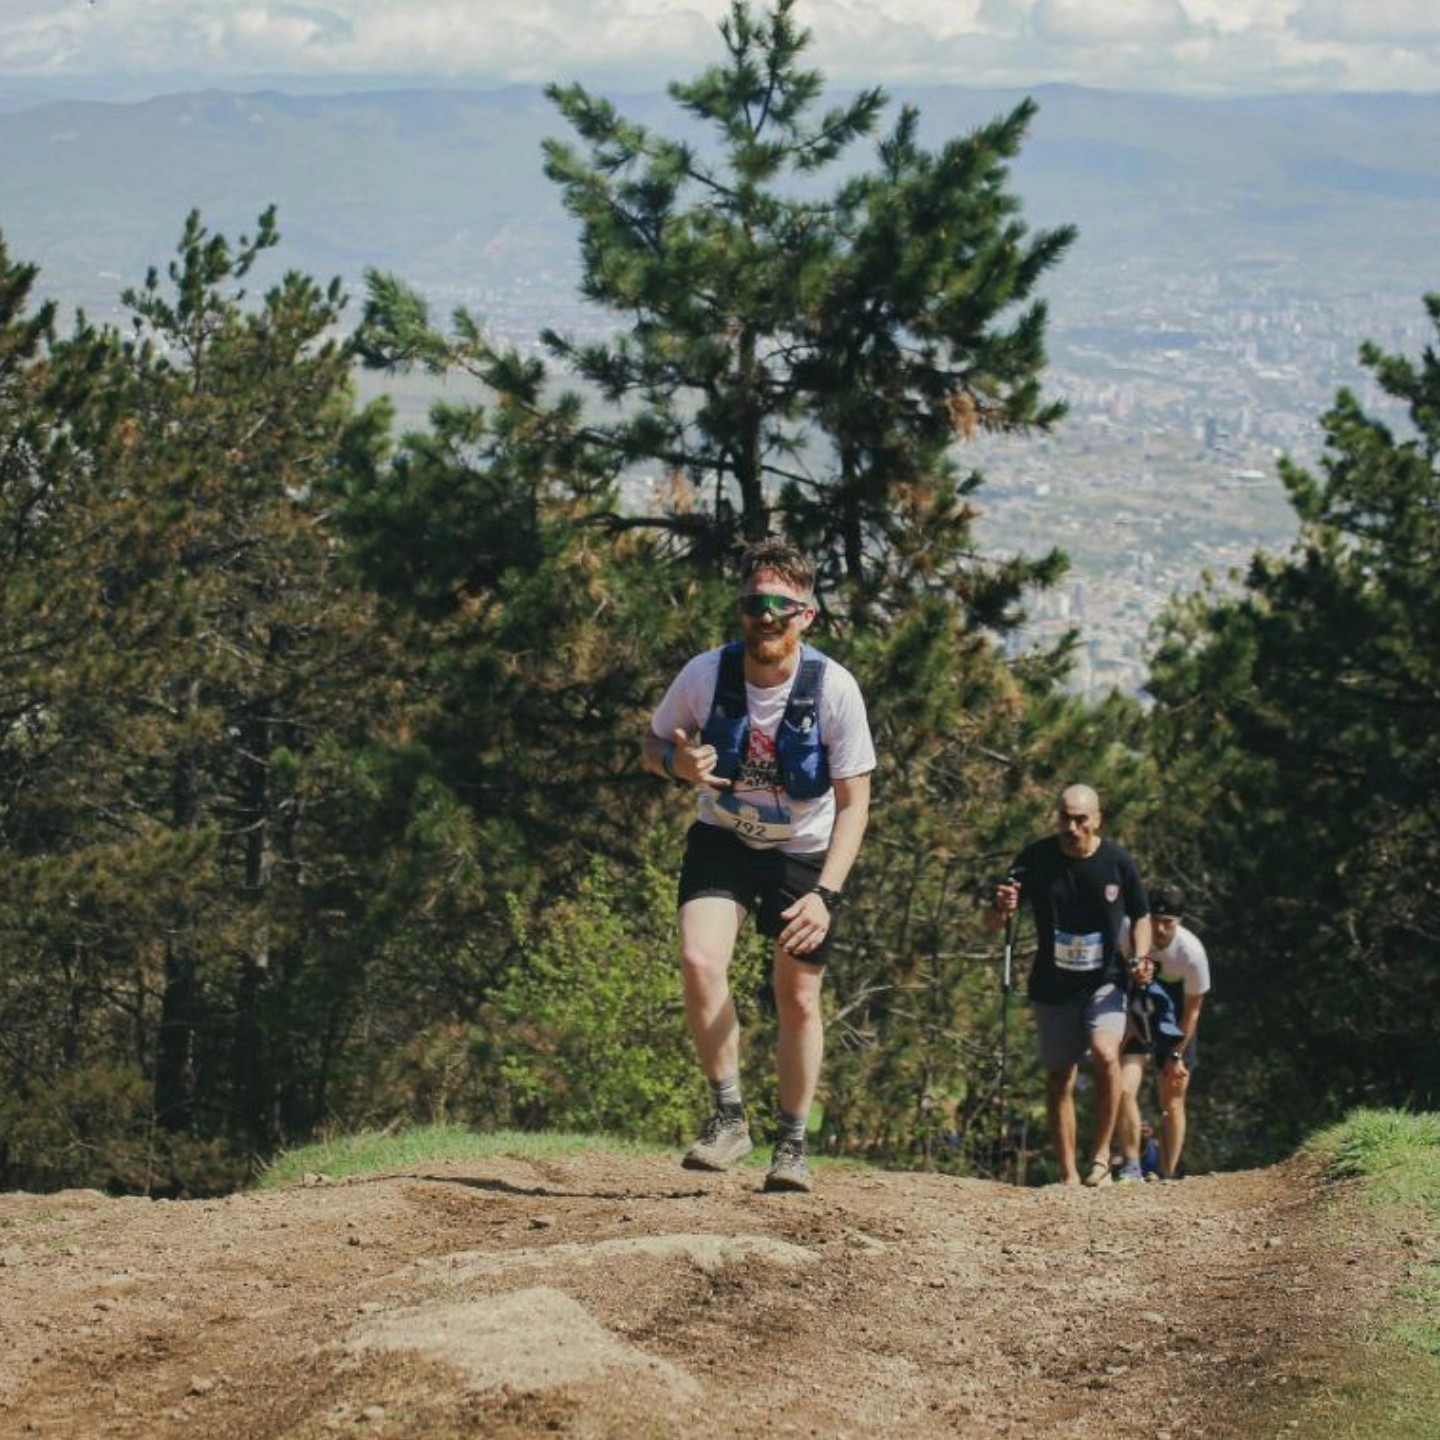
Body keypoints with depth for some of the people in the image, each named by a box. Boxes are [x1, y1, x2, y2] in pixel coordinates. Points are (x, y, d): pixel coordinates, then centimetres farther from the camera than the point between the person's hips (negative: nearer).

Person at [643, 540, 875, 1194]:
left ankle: (792, 1145, 20)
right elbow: (653, 745, 0)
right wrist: (680, 763, -25)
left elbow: (854, 802, -16)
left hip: (807, 852, -1)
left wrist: (825, 894, -27)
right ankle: (729, 1117, -8)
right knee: (699, 962, -22)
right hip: (724, 841, 1)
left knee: (798, 999, 2)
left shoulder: (834, 688, -22)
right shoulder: (706, 674, -18)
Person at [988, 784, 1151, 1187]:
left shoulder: (1118, 862, -7)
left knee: (1105, 1053, -25)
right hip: (1052, 987, 2)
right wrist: (1002, 909, -29)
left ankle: (1101, 1154, -14)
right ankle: (1069, 1176, 13)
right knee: (1060, 1079, 5)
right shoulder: (1036, 859, -8)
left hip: (1105, 982, -1)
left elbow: (1141, 916, 8)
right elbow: (992, 922, -6)